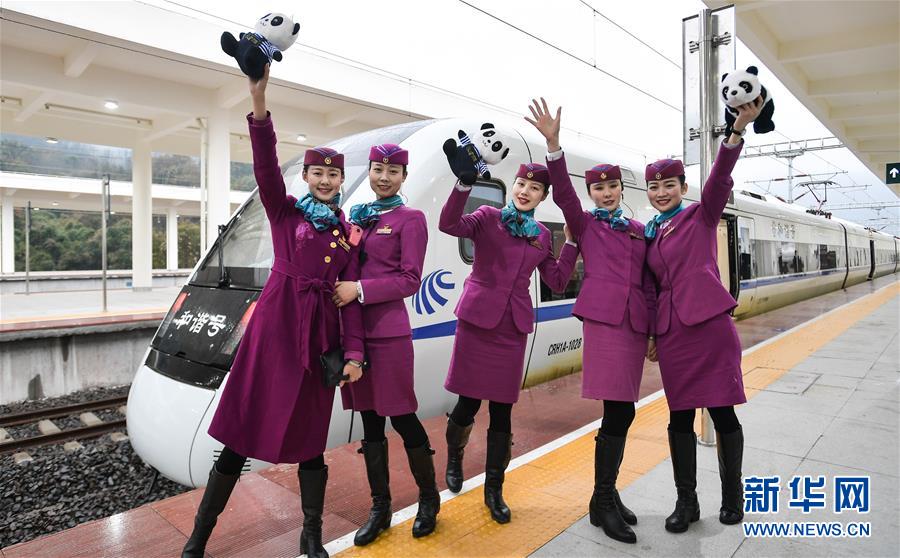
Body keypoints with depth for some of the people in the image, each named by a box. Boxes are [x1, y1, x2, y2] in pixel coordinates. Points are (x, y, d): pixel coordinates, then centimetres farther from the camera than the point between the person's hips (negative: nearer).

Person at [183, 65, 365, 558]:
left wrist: (354, 351, -4)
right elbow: (266, 167, -13)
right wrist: (259, 104, -27)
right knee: (242, 432, 3)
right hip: (275, 326, -2)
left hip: (319, 335, 2)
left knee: (310, 438, 10)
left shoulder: (348, 231, 10)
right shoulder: (284, 210, 6)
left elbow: (351, 296, 5)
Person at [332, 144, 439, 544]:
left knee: (401, 416, 2)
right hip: (355, 328, 6)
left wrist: (359, 290, -18)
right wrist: (342, 289, 0)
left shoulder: (410, 219, -3)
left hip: (388, 331, -6)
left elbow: (410, 280, -10)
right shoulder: (357, 214, 15)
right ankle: (380, 507, 26)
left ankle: (429, 498, 25)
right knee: (369, 418, 12)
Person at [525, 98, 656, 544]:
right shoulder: (584, 224, 8)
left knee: (620, 412, 9)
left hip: (635, 325, 5)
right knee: (620, 412, -9)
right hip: (603, 320, -5)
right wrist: (553, 144, -21)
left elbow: (648, 282, 18)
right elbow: (562, 192, -9)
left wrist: (655, 330, 13)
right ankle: (604, 502, 6)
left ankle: (606, 495, 23)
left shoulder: (639, 230, 19)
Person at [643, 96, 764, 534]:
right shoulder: (648, 234, 13)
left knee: (722, 412, 6)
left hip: (711, 325, -4)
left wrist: (738, 129, -30)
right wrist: (650, 333, 13)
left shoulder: (702, 216, 3)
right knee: (680, 416, 8)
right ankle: (686, 502, 21)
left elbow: (720, 179, -16)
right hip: (671, 333, 4)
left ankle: (732, 494, 27)